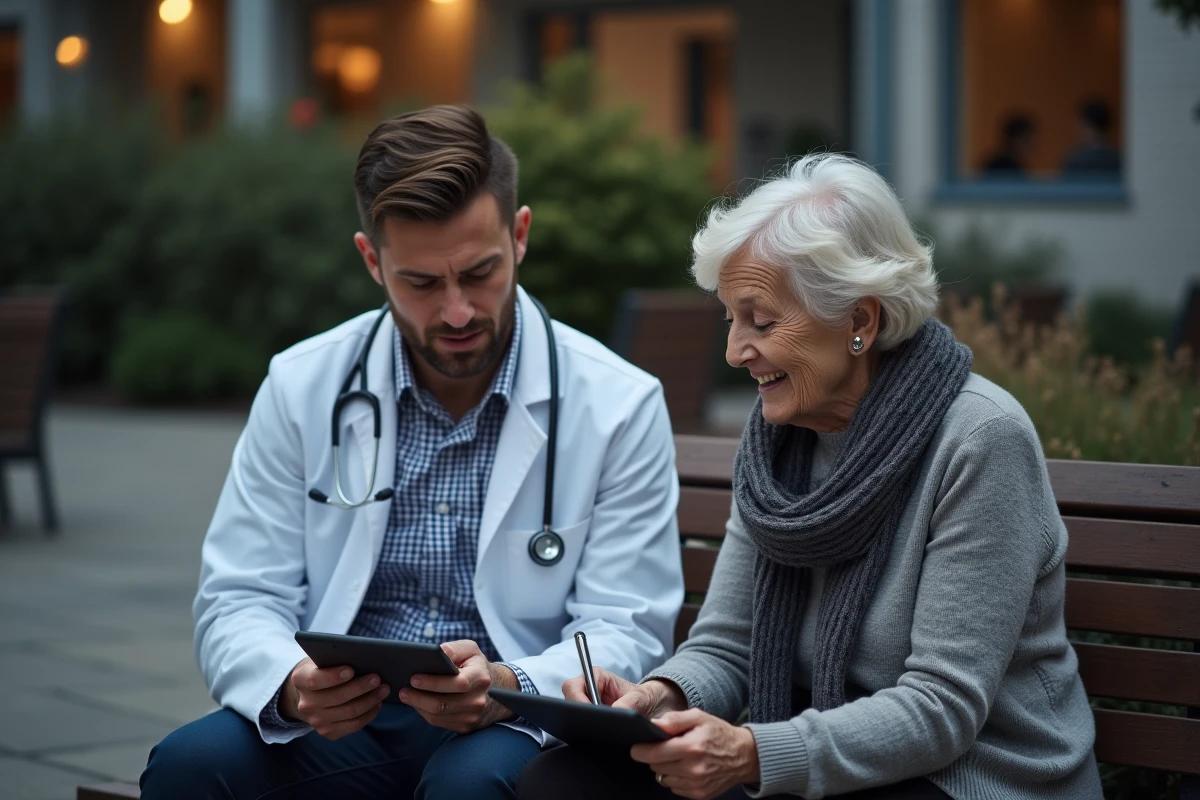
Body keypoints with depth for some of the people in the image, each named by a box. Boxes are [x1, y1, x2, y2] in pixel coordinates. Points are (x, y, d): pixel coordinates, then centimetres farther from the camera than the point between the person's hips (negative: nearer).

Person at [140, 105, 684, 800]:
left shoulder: (620, 406, -3)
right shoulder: (302, 387, 3)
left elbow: (625, 633, -4)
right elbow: (240, 602, 2)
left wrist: (509, 688, -26)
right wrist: (293, 686, -23)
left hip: (517, 726, -2)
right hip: (338, 718, 2)